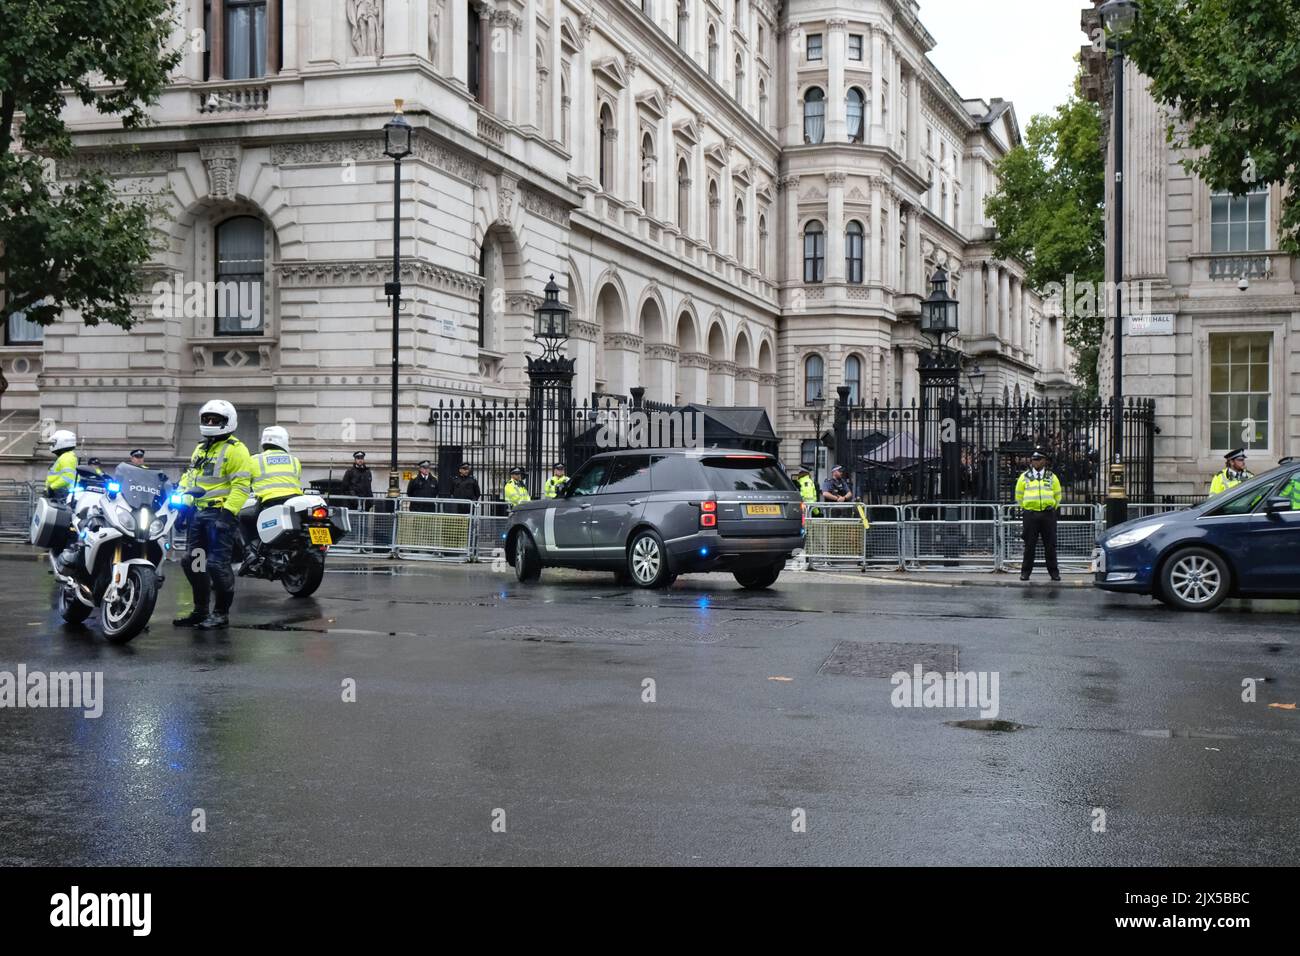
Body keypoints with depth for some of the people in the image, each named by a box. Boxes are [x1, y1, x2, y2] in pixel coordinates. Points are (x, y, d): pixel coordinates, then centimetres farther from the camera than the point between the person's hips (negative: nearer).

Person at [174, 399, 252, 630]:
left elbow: (241, 485, -14)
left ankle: (222, 613, -1)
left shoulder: (235, 450, -6)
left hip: (220, 513, -9)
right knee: (193, 563, 10)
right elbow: (188, 477, 28)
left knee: (217, 564, -11)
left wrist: (227, 511, -22)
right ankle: (200, 611, 20)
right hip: (198, 512, 9)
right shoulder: (200, 448, 21)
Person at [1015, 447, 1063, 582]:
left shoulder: (1052, 477, 8)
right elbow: (1019, 496, 14)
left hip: (1048, 514, 0)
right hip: (1030, 514, 0)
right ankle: (1026, 571, 8)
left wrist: (1051, 509, 14)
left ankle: (1053, 571, 9)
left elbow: (1057, 496, 17)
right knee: (1029, 545, 2)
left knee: (1050, 545, 3)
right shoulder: (1024, 477, 6)